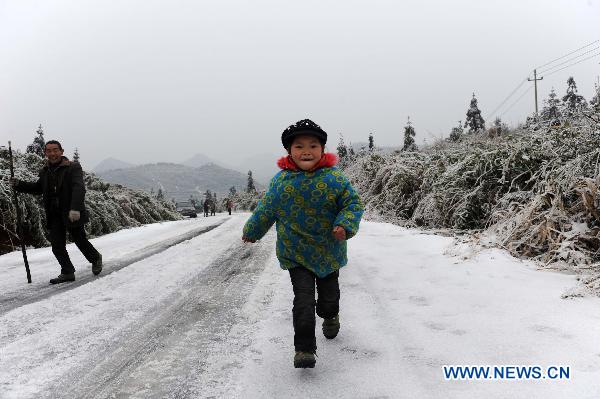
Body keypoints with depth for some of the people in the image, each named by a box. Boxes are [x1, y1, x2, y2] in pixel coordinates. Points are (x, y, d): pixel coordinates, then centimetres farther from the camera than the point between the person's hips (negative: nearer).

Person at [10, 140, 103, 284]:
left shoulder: (73, 167, -8)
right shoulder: (45, 171, 11)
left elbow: (79, 188, -21)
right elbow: (38, 188, 27)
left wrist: (75, 208, -34)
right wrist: (19, 185, 11)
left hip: (72, 214, -5)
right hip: (54, 215, 6)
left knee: (80, 240, 4)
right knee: (57, 245, 3)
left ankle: (95, 258, 31)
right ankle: (67, 273, 15)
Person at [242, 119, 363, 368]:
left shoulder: (334, 178, -14)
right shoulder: (281, 180, -9)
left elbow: (353, 204, -8)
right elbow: (266, 210, 6)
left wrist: (345, 225, -27)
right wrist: (252, 231, 18)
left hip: (328, 251, 1)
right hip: (295, 253, -1)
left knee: (329, 292, 20)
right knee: (303, 299, -10)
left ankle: (330, 316, 54)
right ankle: (304, 348, 2)